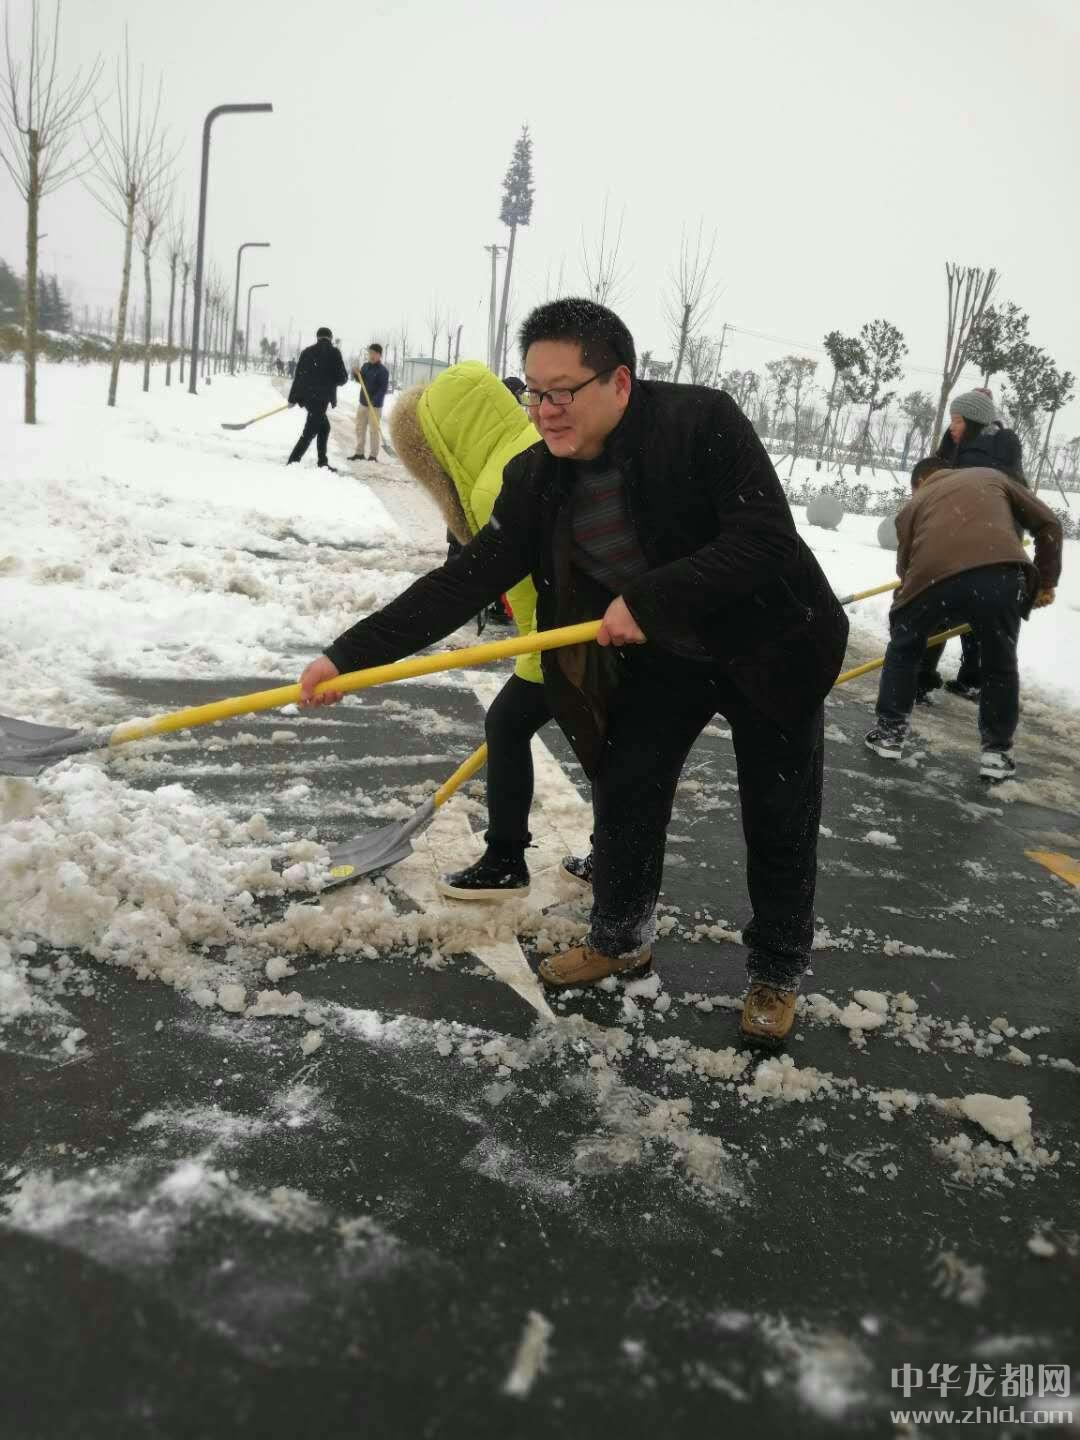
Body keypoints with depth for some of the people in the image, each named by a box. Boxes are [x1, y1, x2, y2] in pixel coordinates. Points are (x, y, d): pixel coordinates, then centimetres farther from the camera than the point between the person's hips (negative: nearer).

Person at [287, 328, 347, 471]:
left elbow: (298, 376, 10)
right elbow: (342, 378, -3)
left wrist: (292, 398, 16)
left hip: (306, 396, 6)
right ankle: (293, 462, -14)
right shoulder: (333, 352, -2)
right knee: (311, 431, -5)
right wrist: (332, 380, 20)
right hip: (321, 398, -6)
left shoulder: (307, 351, 11)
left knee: (324, 427, 19)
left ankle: (323, 463, 20)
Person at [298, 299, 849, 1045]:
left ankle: (778, 973, 27)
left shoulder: (704, 422, -28)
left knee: (779, 822, 6)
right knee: (624, 794, 7)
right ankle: (621, 939, 32)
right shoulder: (538, 479, -14)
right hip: (659, 657, 4)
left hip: (769, 648, -4)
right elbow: (465, 581, -16)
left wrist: (650, 599, -39)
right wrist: (351, 653, -22)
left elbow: (766, 540, -33)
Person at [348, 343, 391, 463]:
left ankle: (373, 455, 2)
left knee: (374, 430, -3)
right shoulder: (365, 366, 7)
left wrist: (373, 401, -25)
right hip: (362, 403, 7)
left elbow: (383, 389, -16)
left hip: (375, 406, -7)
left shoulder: (383, 371, -12)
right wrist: (356, 373, -4)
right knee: (360, 428, 11)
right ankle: (359, 452, 20)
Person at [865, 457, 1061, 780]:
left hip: (934, 578, 0)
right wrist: (1046, 580, 31)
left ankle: (889, 731, 29)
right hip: (1002, 574, 0)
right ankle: (997, 751, 28)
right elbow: (1047, 523, 26)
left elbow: (905, 563, 28)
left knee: (904, 647, 28)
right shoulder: (990, 475, 33)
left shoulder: (913, 505, 31)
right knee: (1000, 664, 24)